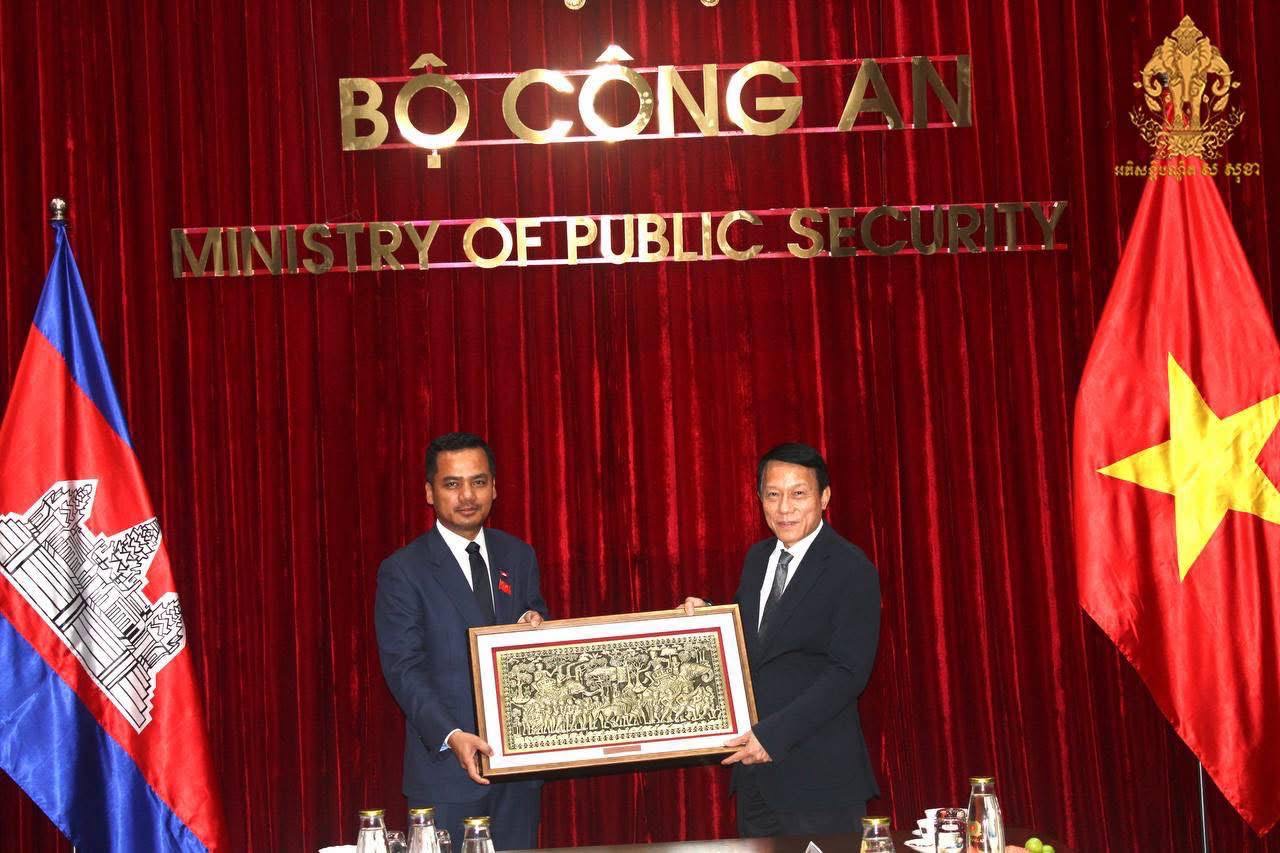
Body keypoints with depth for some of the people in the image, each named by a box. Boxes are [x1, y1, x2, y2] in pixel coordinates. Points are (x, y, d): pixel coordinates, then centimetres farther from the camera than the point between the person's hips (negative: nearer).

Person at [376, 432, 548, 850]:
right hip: (447, 766, -4)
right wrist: (450, 736, -24)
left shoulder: (519, 556, 9)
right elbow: (404, 669, -11)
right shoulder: (402, 571, -5)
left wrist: (535, 625, -8)